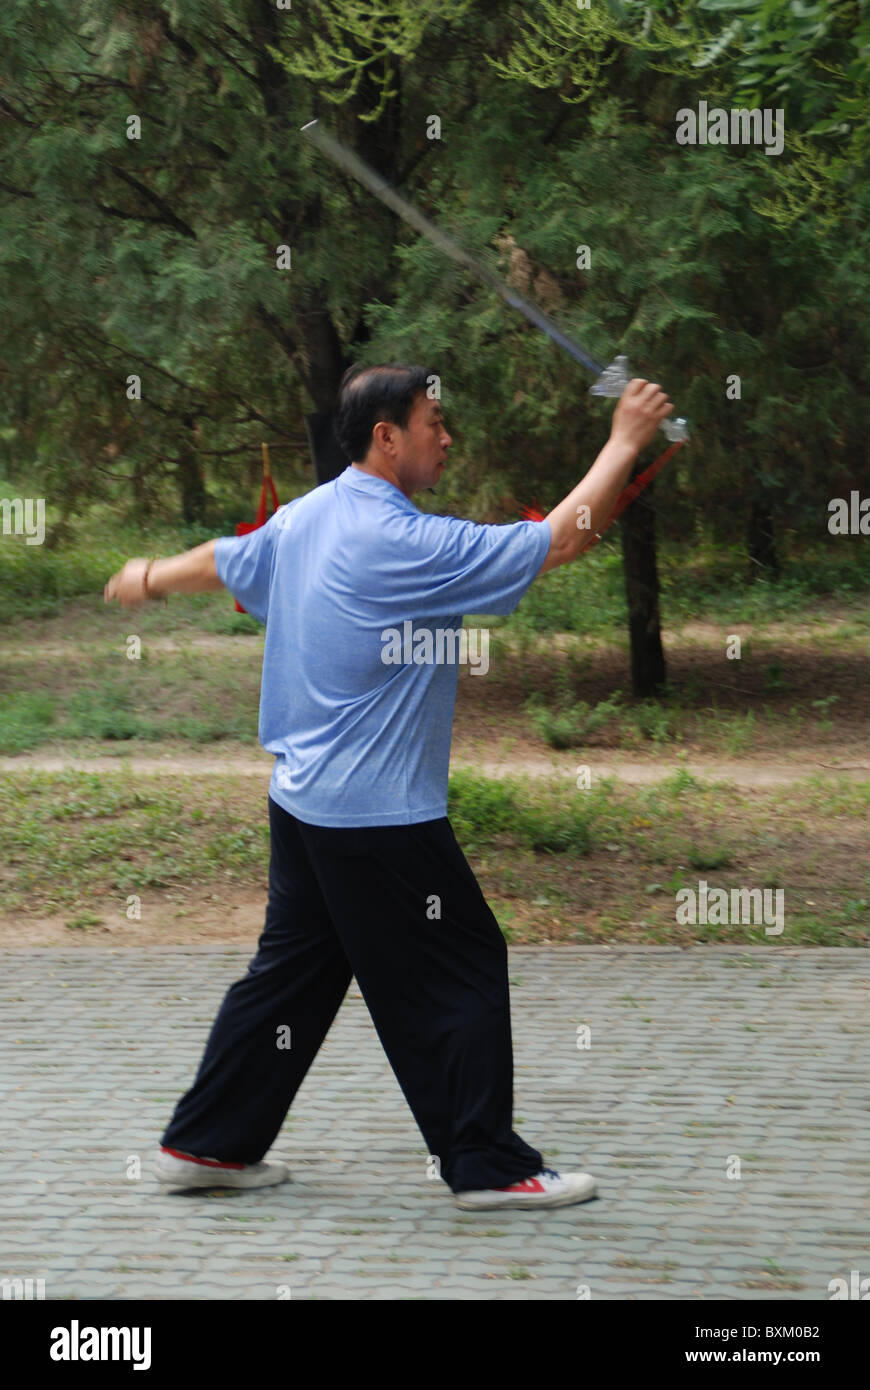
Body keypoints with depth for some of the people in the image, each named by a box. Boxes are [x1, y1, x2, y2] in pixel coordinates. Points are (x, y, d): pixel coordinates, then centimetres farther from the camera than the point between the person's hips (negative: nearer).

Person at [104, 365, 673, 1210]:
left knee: (292, 970, 17)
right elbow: (557, 542, -21)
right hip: (380, 816, -9)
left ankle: (207, 1142, 22)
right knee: (461, 974, 1)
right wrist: (624, 443, -12)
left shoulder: (302, 517, 6)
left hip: (300, 800, 9)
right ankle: (486, 1165, 7)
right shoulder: (407, 545, -21)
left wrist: (150, 579, 46)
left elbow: (225, 561, 25)